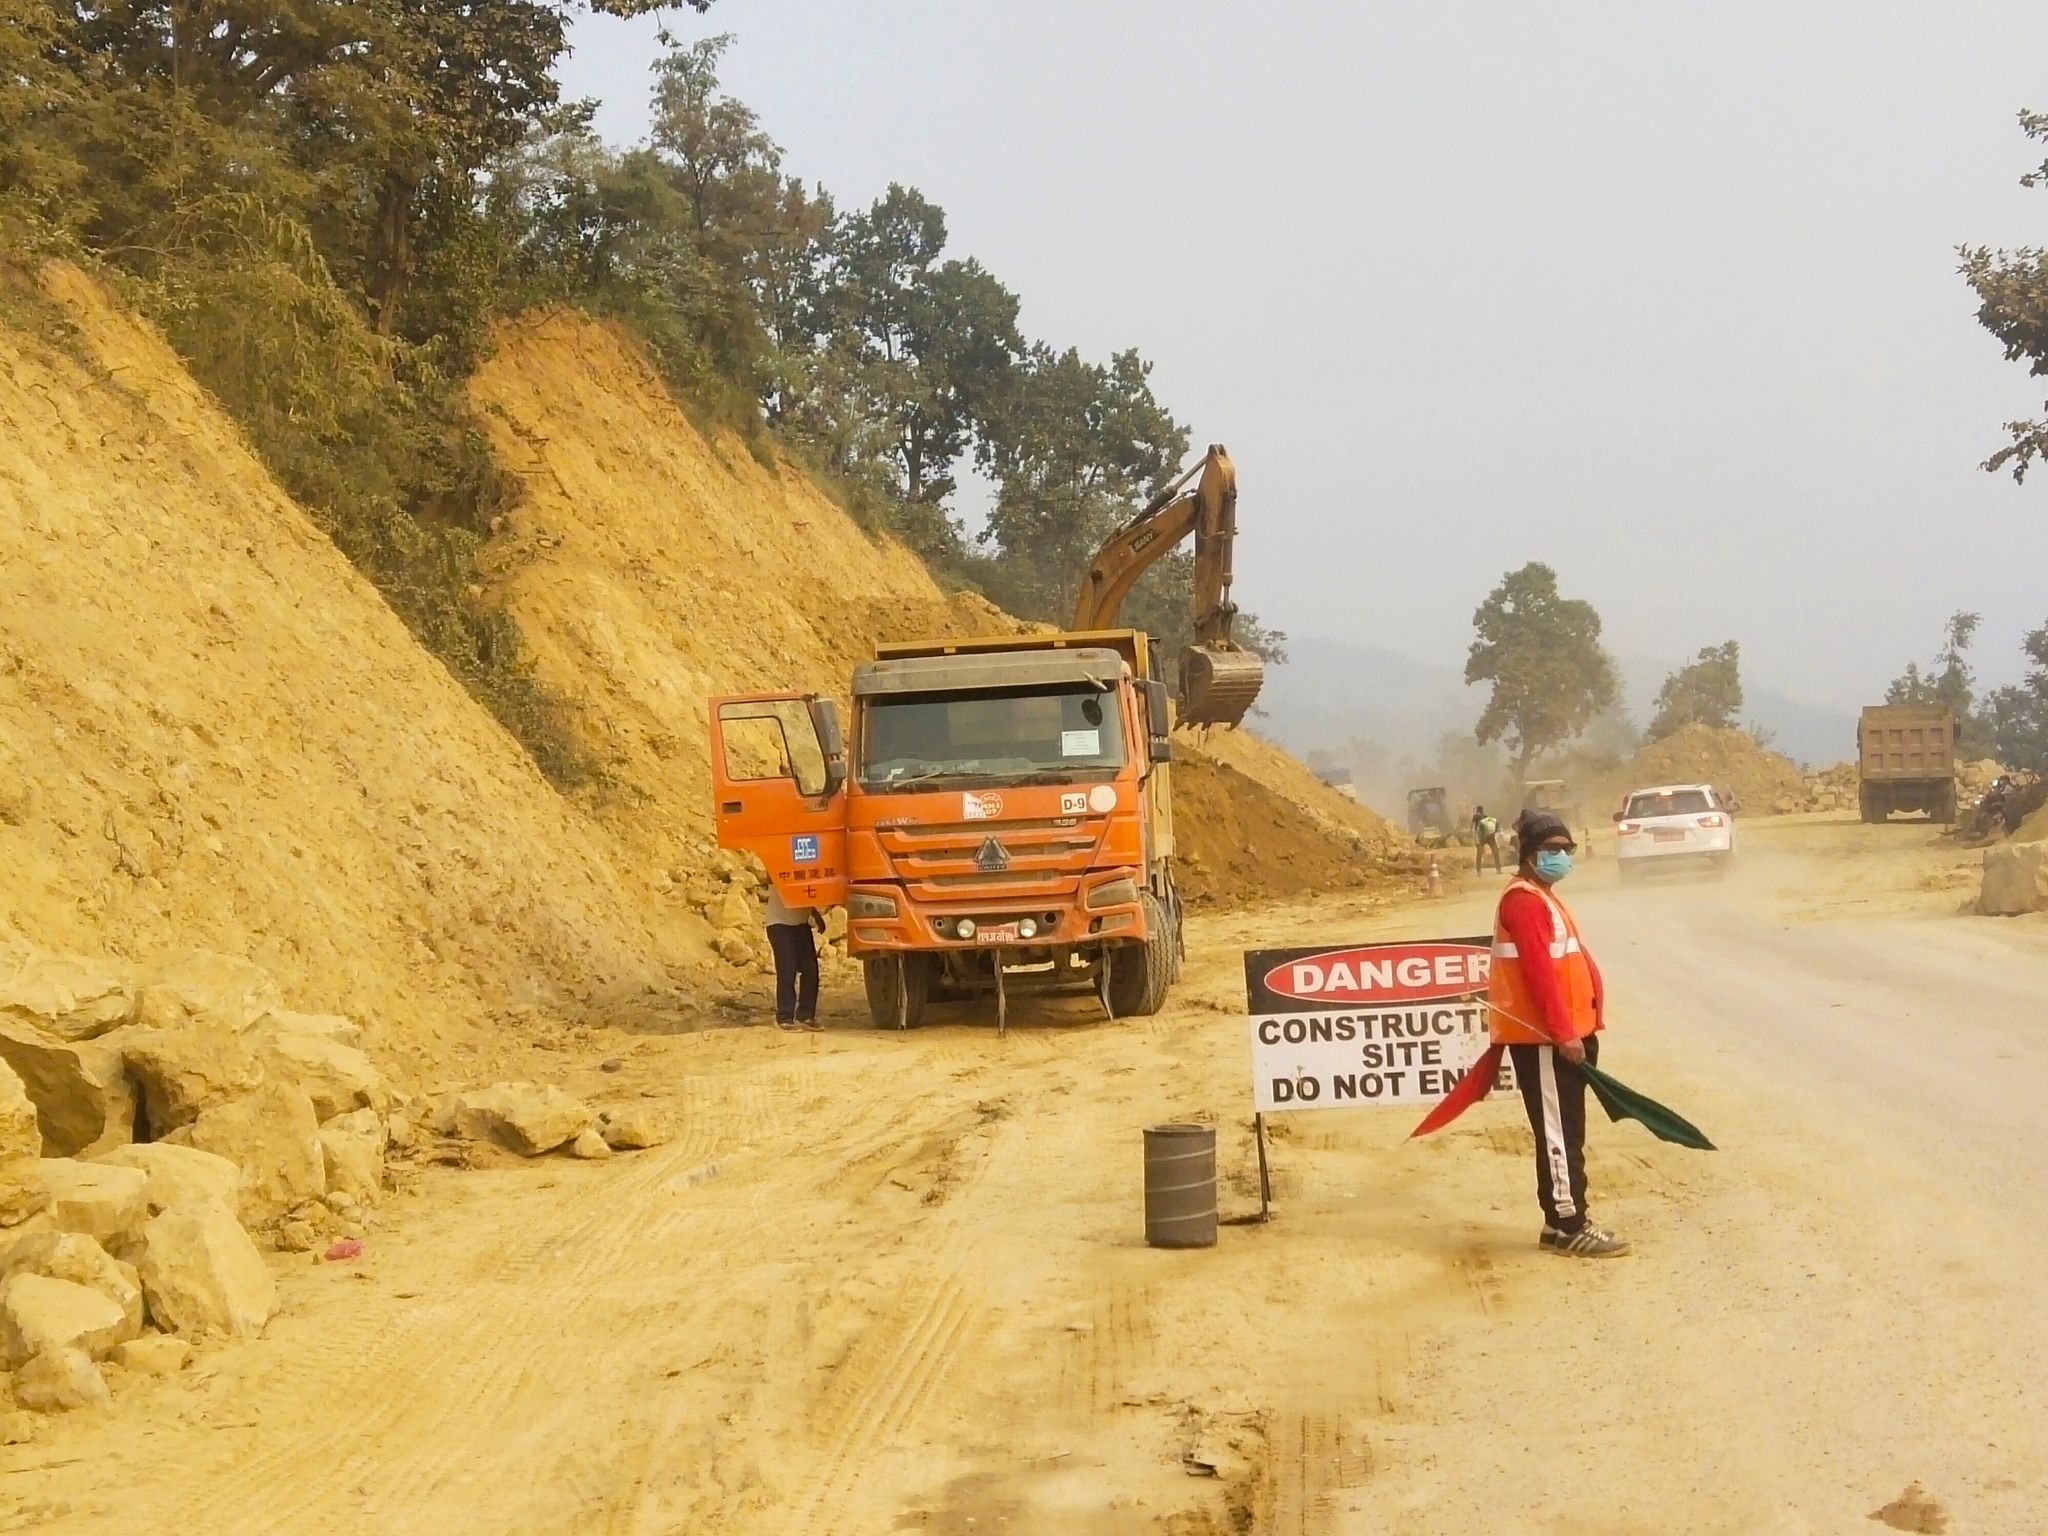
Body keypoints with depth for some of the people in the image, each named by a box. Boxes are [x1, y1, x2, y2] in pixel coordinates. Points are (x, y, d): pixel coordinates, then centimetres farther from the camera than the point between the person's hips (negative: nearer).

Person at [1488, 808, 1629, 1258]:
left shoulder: (1541, 897, 19)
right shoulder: (1524, 900, -15)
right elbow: (1538, 971, -21)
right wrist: (1563, 1033, -23)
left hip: (1561, 1034, 11)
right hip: (1545, 1039, -11)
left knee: (1565, 1133, 13)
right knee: (1559, 1134, -7)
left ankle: (1562, 1221, 19)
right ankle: (1570, 1228, -4)